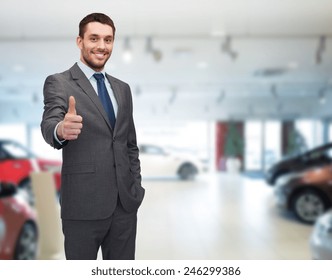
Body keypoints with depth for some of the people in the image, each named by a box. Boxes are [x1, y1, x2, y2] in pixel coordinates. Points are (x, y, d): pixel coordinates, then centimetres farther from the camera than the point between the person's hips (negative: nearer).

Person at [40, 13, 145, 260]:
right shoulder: (58, 83, -4)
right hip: (84, 203, -4)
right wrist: (61, 130, -44)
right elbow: (48, 125, -21)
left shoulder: (122, 89, 12)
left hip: (125, 202, 5)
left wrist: (136, 188, 9)